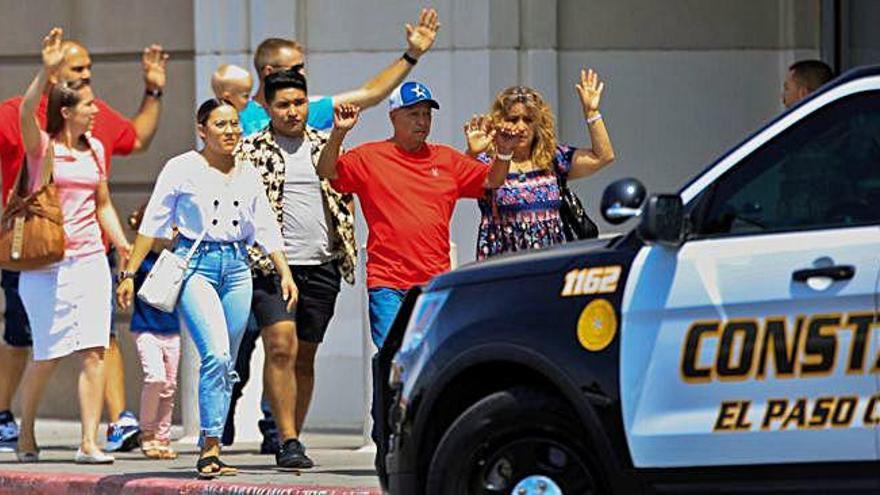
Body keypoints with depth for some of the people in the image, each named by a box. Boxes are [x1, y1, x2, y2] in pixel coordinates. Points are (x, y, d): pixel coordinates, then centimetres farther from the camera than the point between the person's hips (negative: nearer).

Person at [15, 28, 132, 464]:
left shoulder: (95, 149, 12)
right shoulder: (41, 147, -3)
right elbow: (26, 112, -24)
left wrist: (125, 247, 8)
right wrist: (46, 71, -37)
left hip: (90, 260, 4)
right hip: (47, 262, -4)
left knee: (94, 351, -8)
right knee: (48, 354, -1)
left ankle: (89, 442, -9)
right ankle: (26, 434, 20)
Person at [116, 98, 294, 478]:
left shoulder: (248, 175, 12)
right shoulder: (182, 169, -1)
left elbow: (266, 229, 16)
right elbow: (153, 223, 1)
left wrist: (285, 273, 7)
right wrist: (129, 274, -1)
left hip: (237, 268, 5)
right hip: (195, 264, -5)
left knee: (225, 365, 5)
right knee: (216, 354, -20)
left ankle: (207, 451, 13)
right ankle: (211, 449, -18)